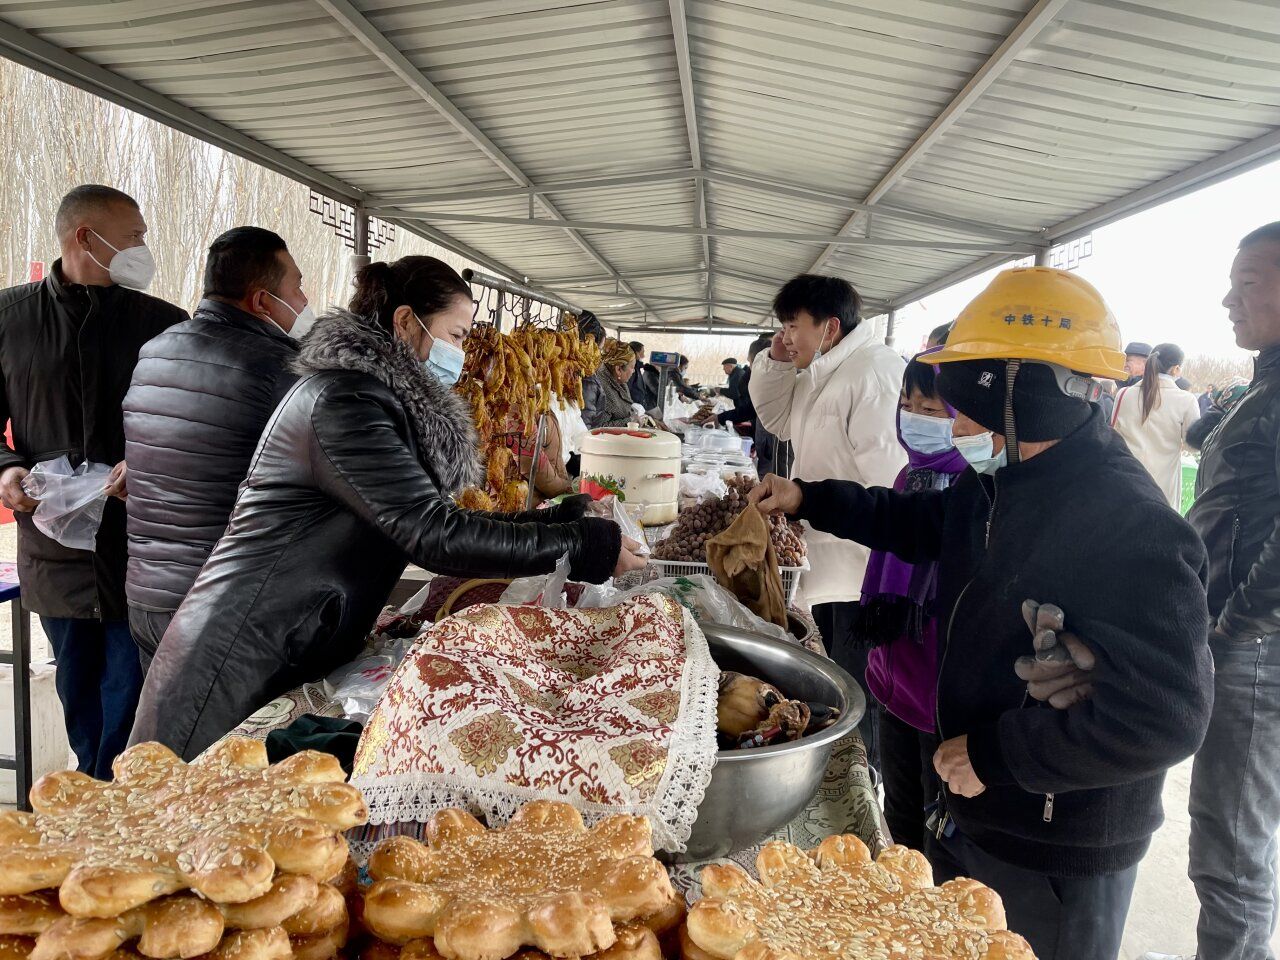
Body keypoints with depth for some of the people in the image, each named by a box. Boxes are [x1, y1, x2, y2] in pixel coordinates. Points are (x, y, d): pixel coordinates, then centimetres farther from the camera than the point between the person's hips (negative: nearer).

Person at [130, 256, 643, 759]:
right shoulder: (342, 398, -19)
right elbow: (434, 537, -26)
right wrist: (586, 545, -22)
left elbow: (437, 518, 10)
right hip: (241, 666, -9)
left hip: (302, 659, 9)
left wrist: (561, 516, 3)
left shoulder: (394, 401, 10)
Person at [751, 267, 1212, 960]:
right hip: (970, 811, 8)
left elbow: (1165, 716, -32)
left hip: (1057, 860, -8)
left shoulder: (1133, 527, -29)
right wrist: (809, 500, 13)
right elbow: (921, 522, 18)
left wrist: (992, 754, -25)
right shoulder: (999, 487, -1)